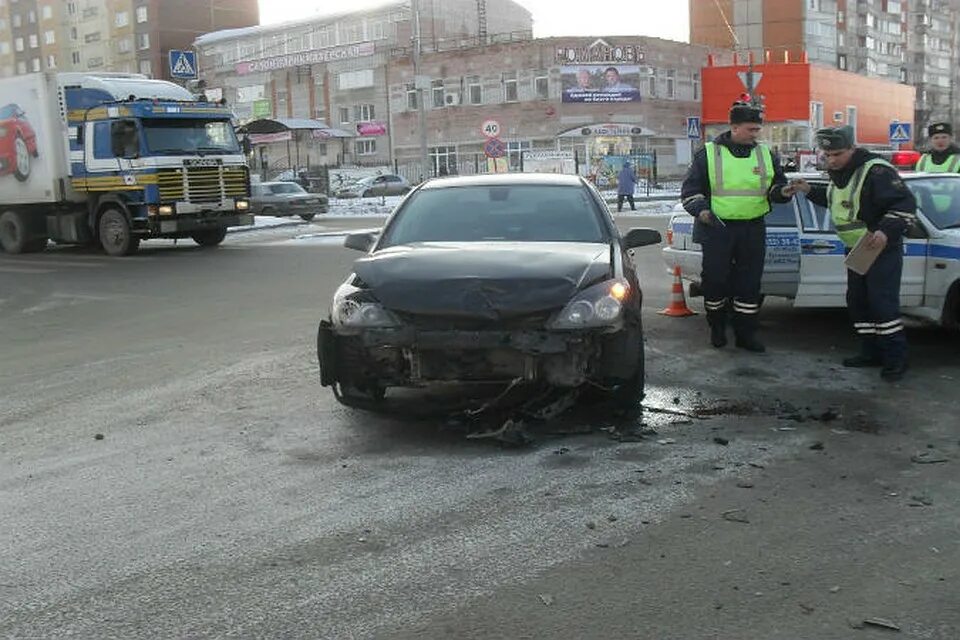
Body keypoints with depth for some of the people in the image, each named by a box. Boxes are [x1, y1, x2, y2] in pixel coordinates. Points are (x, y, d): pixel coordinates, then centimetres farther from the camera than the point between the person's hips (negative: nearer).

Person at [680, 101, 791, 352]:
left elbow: (776, 185, 16)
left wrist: (782, 191, -7)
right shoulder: (709, 153, -1)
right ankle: (717, 328, 21)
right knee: (715, 279, 2)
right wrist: (701, 209, -15)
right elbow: (690, 189, 1)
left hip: (753, 229, 3)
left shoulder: (766, 154, 9)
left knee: (750, 282, 3)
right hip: (717, 229, -3)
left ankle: (745, 333, 12)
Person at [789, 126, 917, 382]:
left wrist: (886, 231, -39)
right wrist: (810, 191, 13)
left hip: (882, 248, -9)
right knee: (857, 300, 11)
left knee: (882, 302, -12)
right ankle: (872, 353, 20)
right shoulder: (838, 173, 7)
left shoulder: (876, 170, -22)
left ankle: (896, 358, -4)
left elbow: (906, 204, -25)